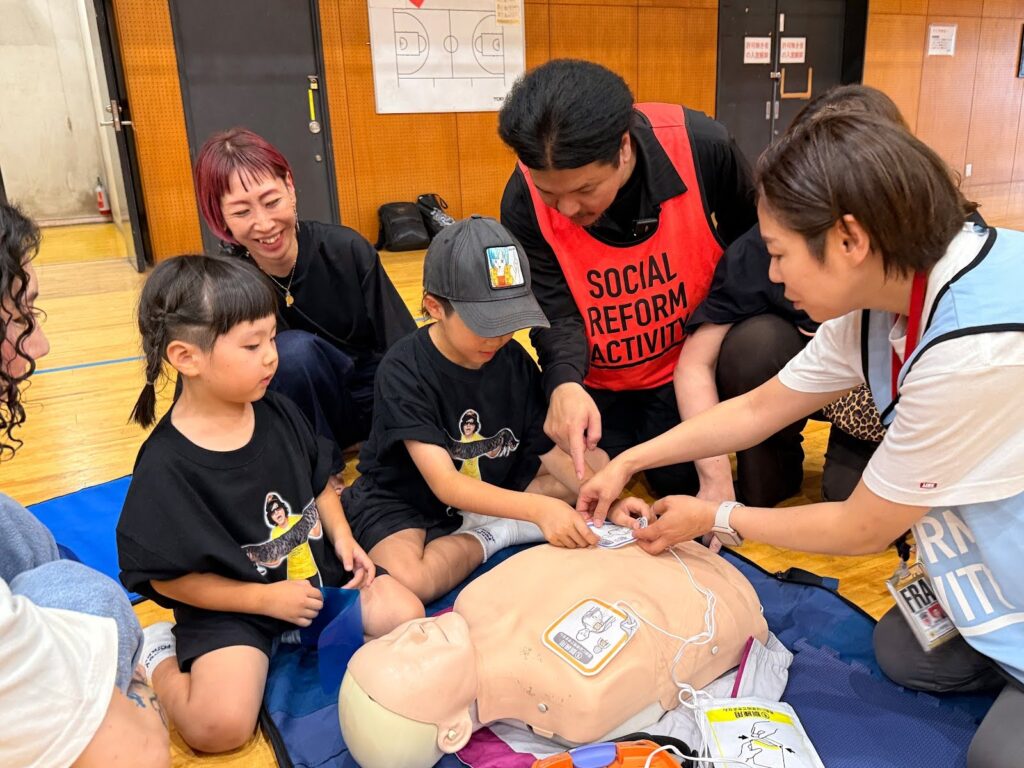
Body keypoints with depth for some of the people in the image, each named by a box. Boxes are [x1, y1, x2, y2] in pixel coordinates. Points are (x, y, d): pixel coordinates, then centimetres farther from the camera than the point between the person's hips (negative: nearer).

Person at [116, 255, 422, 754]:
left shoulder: (279, 415, -5)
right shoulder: (166, 466, -22)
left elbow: (319, 483, 12)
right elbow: (166, 577, -15)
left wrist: (342, 537, -5)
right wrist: (266, 599, -15)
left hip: (316, 569, 6)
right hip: (230, 607, -5)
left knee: (405, 617, -6)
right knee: (220, 727, -21)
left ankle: (294, 636, 11)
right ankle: (163, 656, 10)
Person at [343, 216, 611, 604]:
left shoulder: (515, 361, -9)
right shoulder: (403, 371, -26)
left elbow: (550, 450, -8)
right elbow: (445, 484, -32)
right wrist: (538, 508, -45)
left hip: (493, 485, 6)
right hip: (405, 500, -5)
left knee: (598, 465, -3)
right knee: (407, 583, -36)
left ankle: (482, 529, -13)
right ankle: (491, 535, -10)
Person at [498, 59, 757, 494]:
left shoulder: (701, 148, -25)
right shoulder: (524, 200, -23)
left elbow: (751, 241, -4)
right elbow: (555, 313, -23)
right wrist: (565, 384, -44)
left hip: (685, 360, -1)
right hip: (595, 378, 2)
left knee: (680, 480, -7)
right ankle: (624, 431, 30)